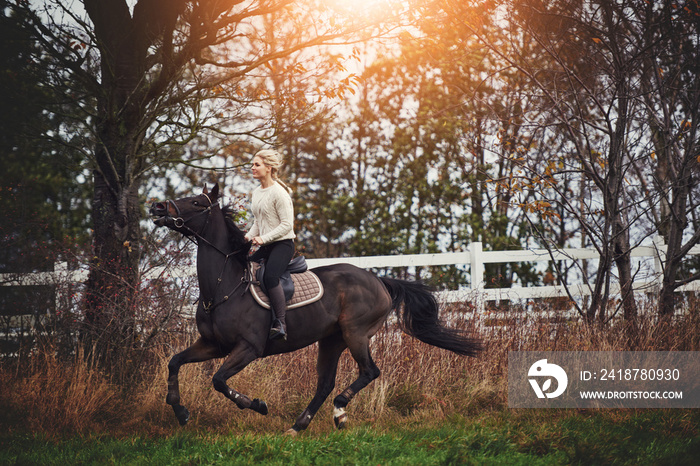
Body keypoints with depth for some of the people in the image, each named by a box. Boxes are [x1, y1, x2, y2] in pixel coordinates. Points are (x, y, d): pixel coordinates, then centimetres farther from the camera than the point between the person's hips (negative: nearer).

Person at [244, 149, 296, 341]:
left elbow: (287, 224, -16)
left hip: (283, 244, -9)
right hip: (266, 246, 9)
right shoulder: (256, 192, 14)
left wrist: (264, 238, -22)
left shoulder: (278, 192, -13)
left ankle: (280, 323, -32)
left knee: (270, 276, -31)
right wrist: (249, 236, 2)